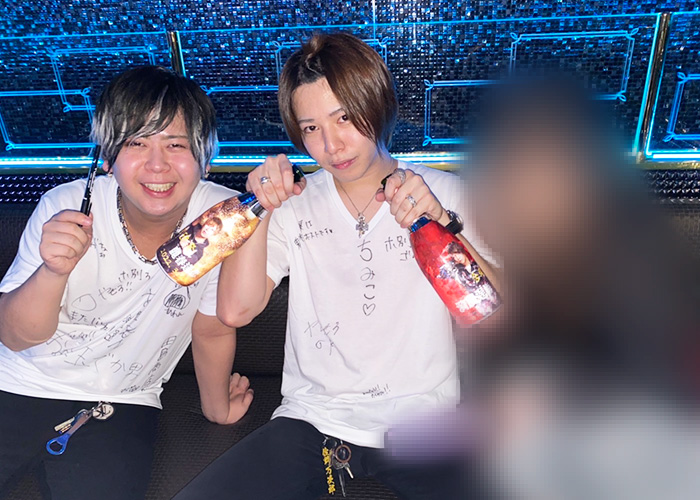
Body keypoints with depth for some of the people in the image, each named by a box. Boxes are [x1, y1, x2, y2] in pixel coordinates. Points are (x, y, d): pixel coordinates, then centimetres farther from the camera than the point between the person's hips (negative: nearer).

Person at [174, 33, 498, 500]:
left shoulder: (446, 193, 3)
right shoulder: (295, 203, 7)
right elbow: (237, 310, -3)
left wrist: (442, 224, -18)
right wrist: (261, 208, -11)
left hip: (421, 421, 0)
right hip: (312, 420, 2)